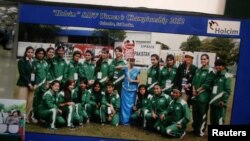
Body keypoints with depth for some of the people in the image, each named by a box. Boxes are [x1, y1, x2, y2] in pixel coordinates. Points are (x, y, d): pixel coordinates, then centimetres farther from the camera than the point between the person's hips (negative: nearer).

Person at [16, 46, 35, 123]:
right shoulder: (21, 61, 1)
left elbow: (35, 73, 11)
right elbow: (22, 74, -6)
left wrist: (34, 84, -3)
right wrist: (29, 84, -11)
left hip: (32, 84, 4)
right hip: (24, 84, -4)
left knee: (30, 102, -2)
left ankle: (27, 118, 3)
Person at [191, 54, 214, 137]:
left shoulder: (210, 71, -6)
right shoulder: (198, 70, 15)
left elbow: (207, 84, -12)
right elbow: (194, 81, 11)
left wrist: (198, 90, -9)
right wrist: (194, 90, -5)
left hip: (204, 96, -6)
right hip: (195, 95, 6)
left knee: (202, 114, -1)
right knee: (195, 113, 12)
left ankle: (201, 131, 8)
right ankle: (195, 129, 26)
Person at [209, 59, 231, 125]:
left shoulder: (226, 77, -7)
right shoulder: (215, 75, 15)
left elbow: (227, 91, -12)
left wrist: (224, 101, -16)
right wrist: (210, 98, 14)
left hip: (220, 104, -7)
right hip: (213, 102, 7)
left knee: (220, 121, -7)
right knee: (212, 121, 15)